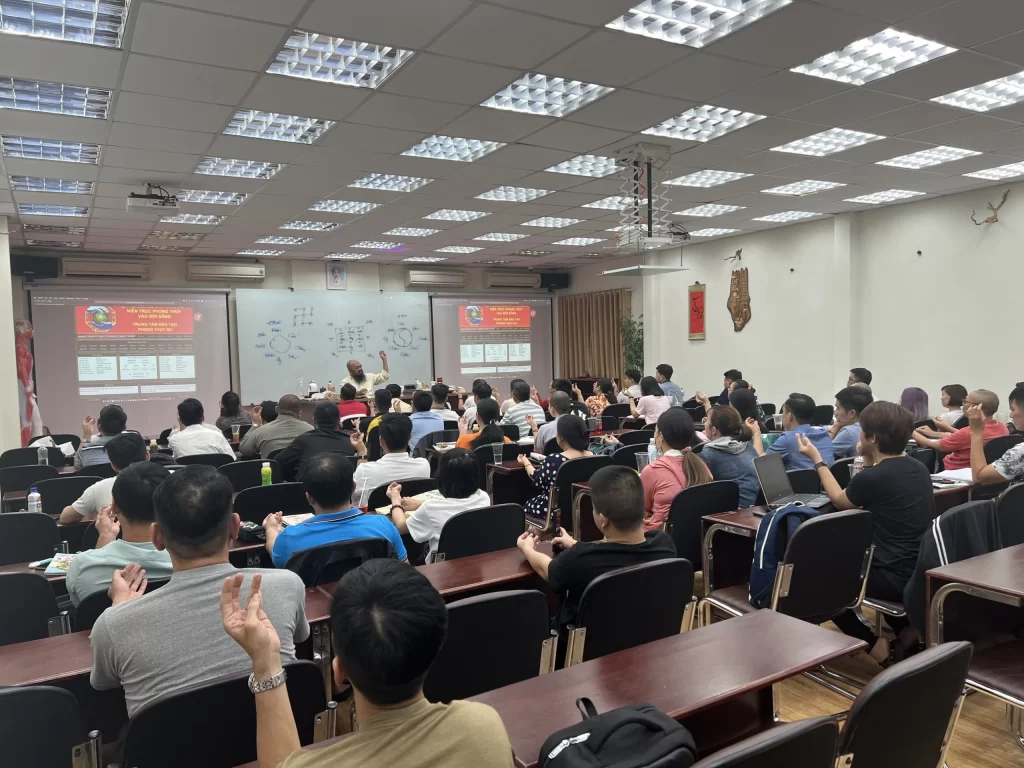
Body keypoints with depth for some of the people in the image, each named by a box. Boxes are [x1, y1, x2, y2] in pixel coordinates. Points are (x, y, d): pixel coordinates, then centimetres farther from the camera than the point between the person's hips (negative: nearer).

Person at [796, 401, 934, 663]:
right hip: (924, 572, 7)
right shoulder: (919, 468, 2)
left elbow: (839, 501, 3)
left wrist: (816, 458, 10)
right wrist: (870, 462, 14)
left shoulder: (871, 477, -19)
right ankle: (908, 630, 24)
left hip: (895, 578, -7)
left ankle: (875, 645, 10)